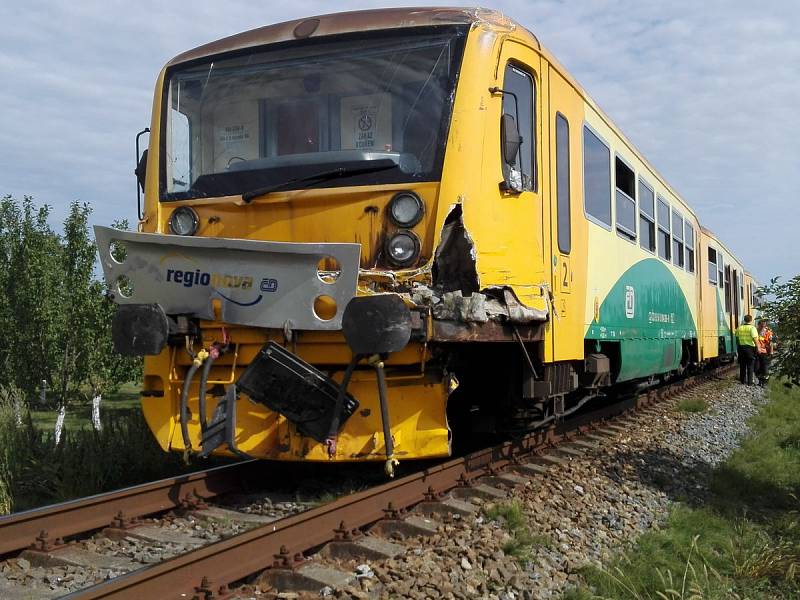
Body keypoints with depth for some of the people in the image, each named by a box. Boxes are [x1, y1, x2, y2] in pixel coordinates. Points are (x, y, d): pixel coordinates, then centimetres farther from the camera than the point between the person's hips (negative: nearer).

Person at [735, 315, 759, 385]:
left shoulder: (739, 328, 7)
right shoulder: (752, 328, -11)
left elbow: (737, 338, 12)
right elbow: (755, 339, -18)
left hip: (741, 347, 5)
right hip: (750, 348, -5)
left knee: (742, 365, 13)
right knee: (750, 366, 1)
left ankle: (742, 380, 18)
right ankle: (750, 382, 1)